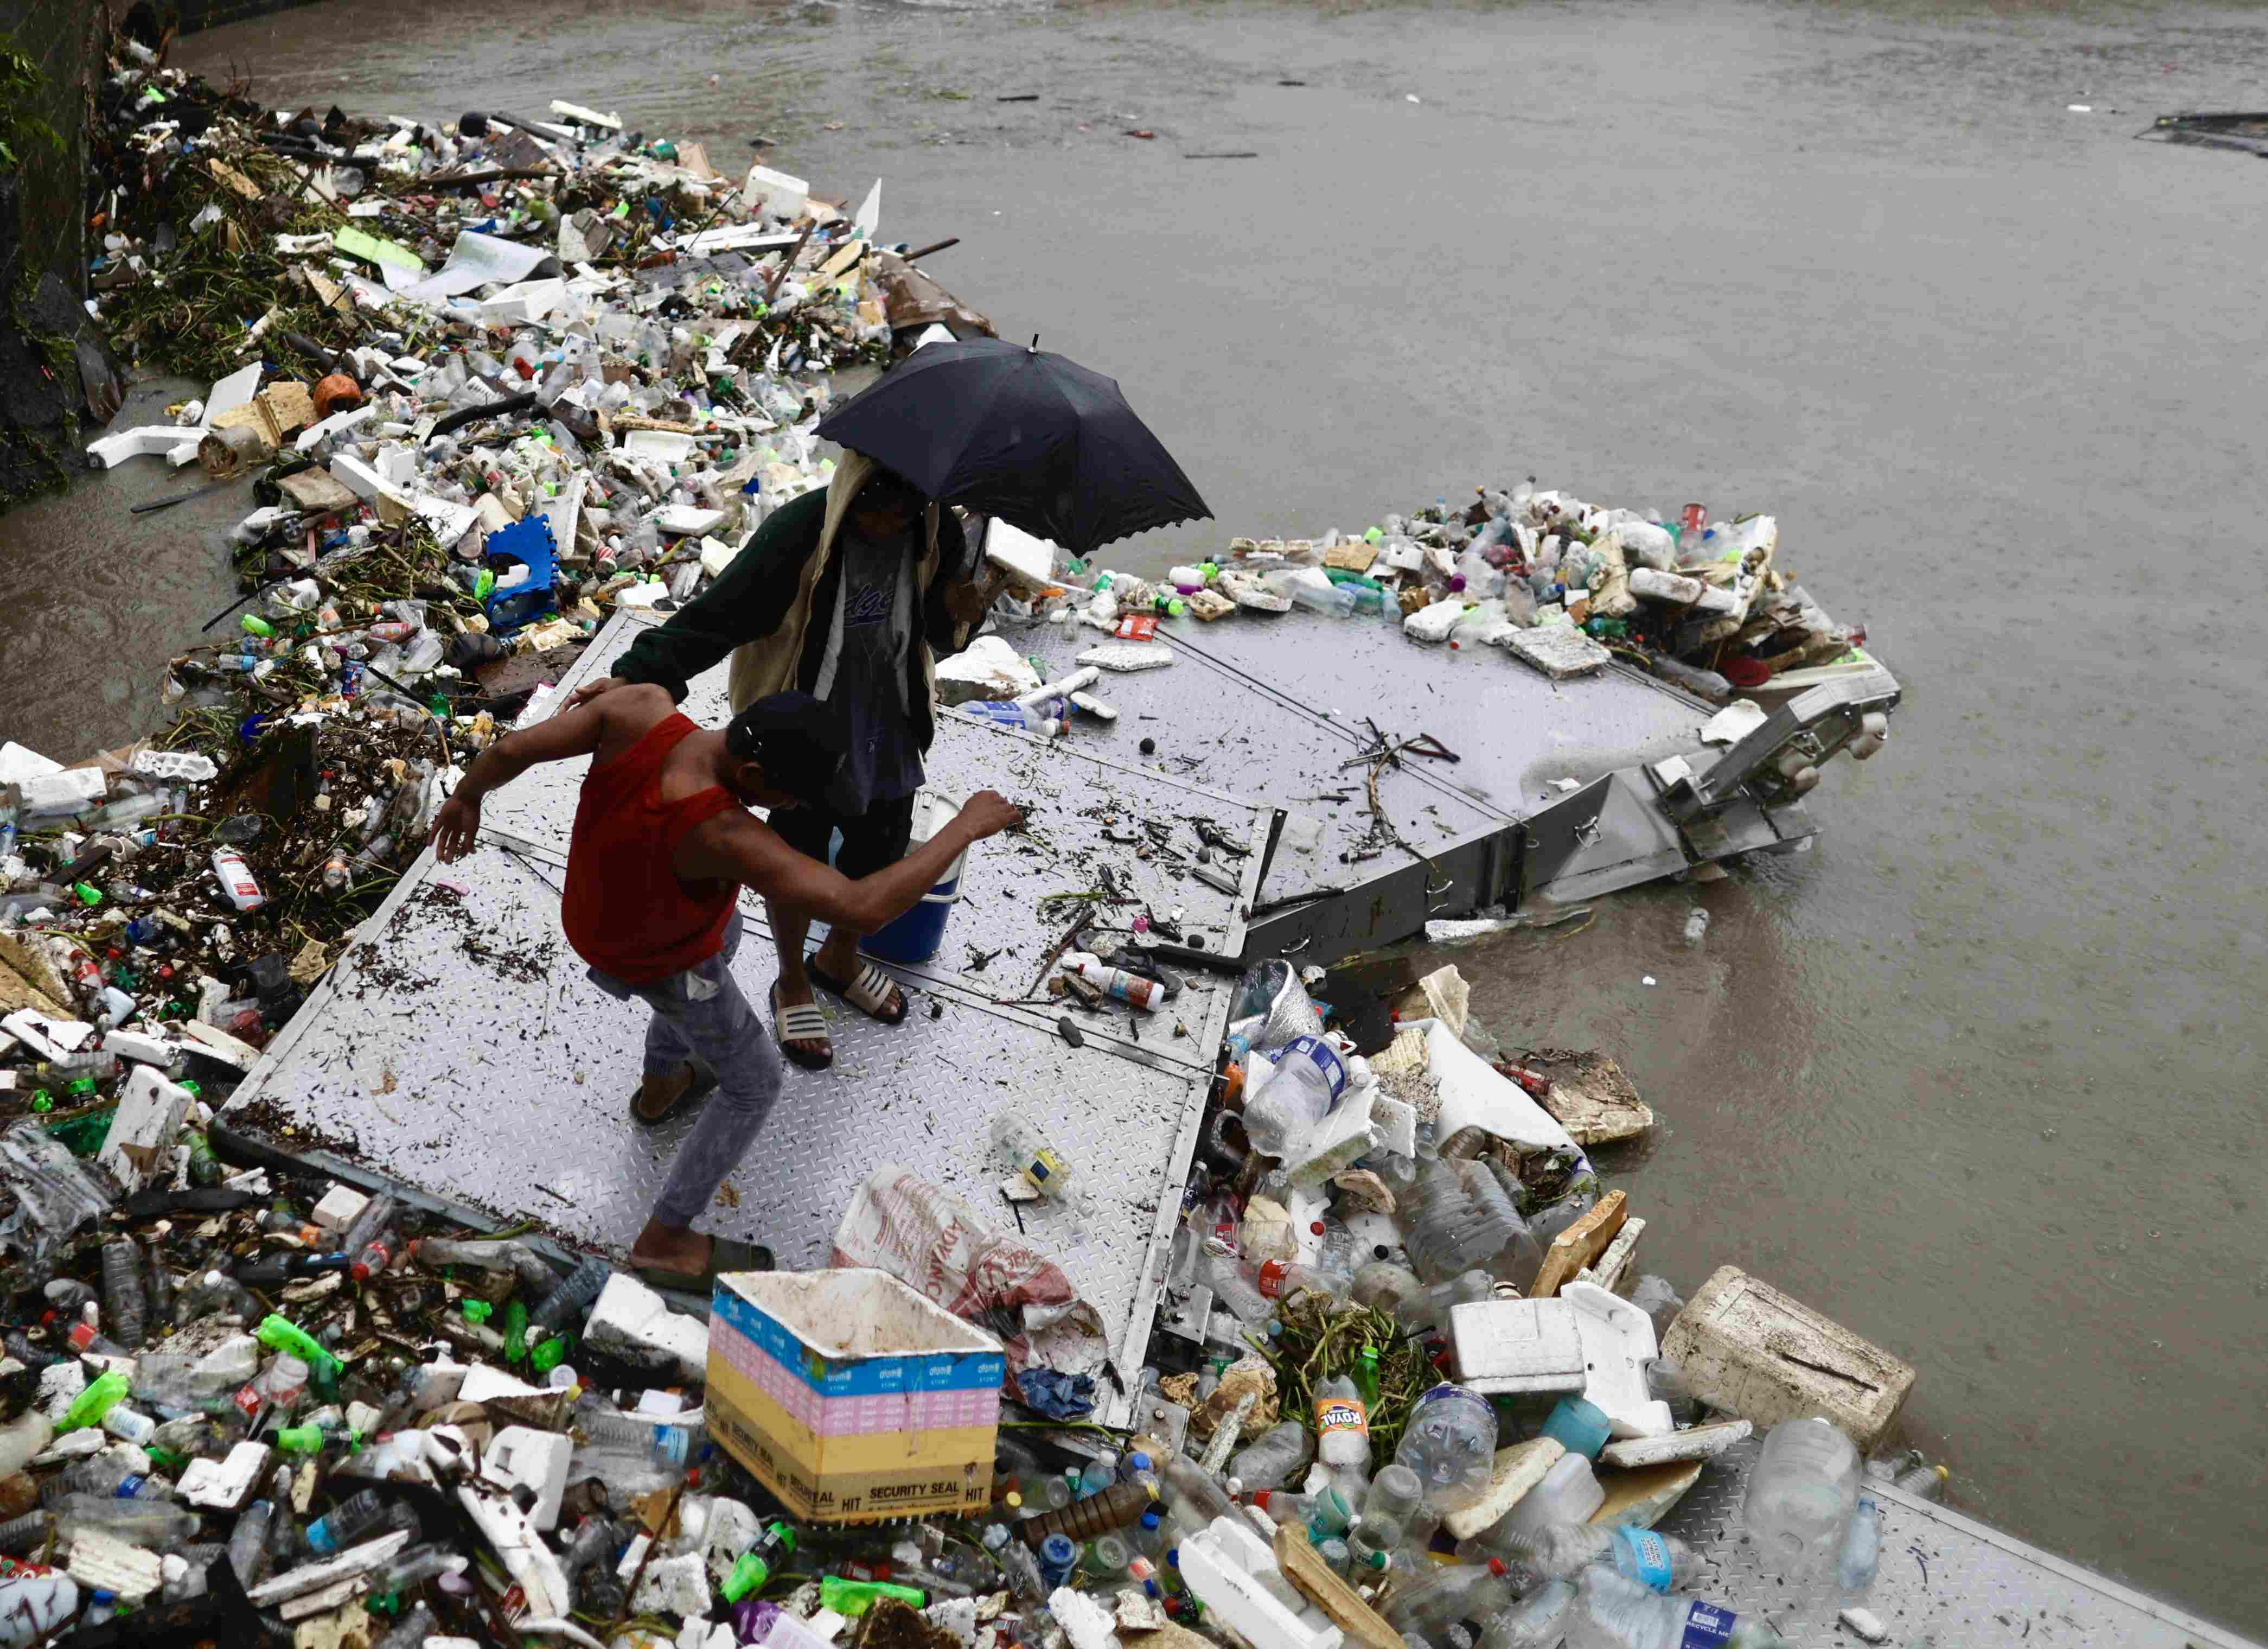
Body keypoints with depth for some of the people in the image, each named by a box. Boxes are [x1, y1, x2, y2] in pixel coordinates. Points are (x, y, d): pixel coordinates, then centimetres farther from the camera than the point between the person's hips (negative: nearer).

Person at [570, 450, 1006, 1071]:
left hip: (889, 735, 5)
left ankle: (839, 960, 53)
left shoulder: (939, 536, -13)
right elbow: (717, 615, -25)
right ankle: (791, 985, 43)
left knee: (879, 855, 21)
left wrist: (956, 616, -22)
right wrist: (634, 675, -34)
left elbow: (936, 635, 2)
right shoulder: (800, 530, -26)